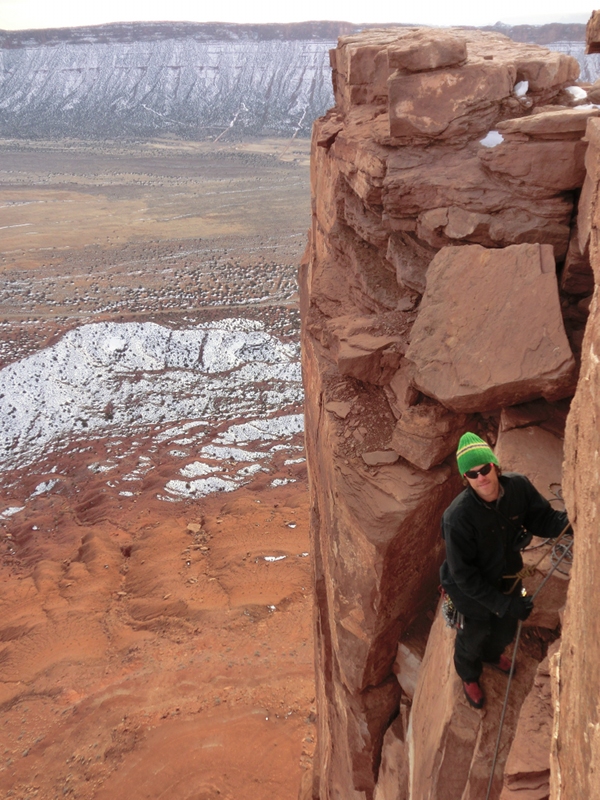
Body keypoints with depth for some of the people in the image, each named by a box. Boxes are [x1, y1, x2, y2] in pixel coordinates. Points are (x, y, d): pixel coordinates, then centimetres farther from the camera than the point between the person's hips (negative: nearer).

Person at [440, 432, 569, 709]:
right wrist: (502, 604, -28)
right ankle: (469, 675, 58)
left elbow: (544, 519, -15)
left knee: (506, 630, 31)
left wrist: (571, 519, -36)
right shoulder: (457, 516, -37)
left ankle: (491, 654, 68)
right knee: (474, 635, 23)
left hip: (507, 579, 5)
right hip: (472, 591, -4)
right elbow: (463, 575, -29)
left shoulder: (518, 486, -24)